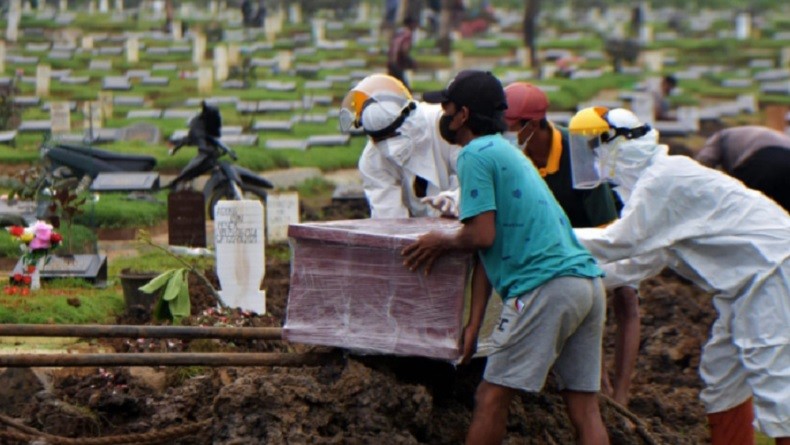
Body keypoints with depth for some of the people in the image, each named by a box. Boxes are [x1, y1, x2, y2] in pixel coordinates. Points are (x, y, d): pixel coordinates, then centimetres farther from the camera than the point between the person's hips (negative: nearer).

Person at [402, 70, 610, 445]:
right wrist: (474, 324, 16)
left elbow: (482, 235, -12)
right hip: (587, 280, 9)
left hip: (545, 285, -9)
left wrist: (442, 241, 10)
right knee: (584, 406, 6)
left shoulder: (475, 155, -2)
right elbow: (492, 247, 21)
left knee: (492, 397, 1)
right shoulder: (507, 151, 26)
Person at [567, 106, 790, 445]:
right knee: (723, 378, 15)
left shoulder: (664, 178, -17)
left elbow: (621, 242, -21)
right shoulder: (652, 179, 15)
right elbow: (642, 260, 20)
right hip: (748, 277, 11)